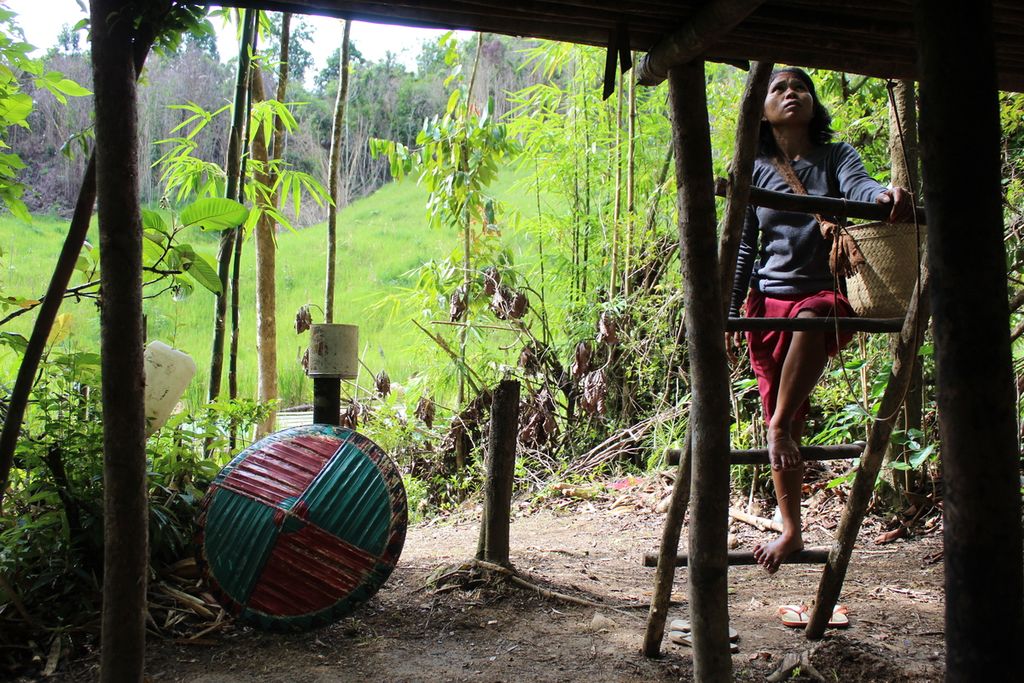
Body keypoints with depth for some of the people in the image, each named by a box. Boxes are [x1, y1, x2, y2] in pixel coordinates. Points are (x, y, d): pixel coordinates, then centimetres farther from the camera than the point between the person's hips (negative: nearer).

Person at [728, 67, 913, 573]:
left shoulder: (836, 157, 5)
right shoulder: (753, 171, 8)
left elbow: (859, 186, -17)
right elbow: (742, 248, 9)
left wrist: (885, 195, -41)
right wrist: (728, 312, 2)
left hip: (827, 293, -2)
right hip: (768, 300, 2)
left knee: (811, 318, -40)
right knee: (777, 420, 3)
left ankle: (782, 425, -21)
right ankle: (791, 530, 17)